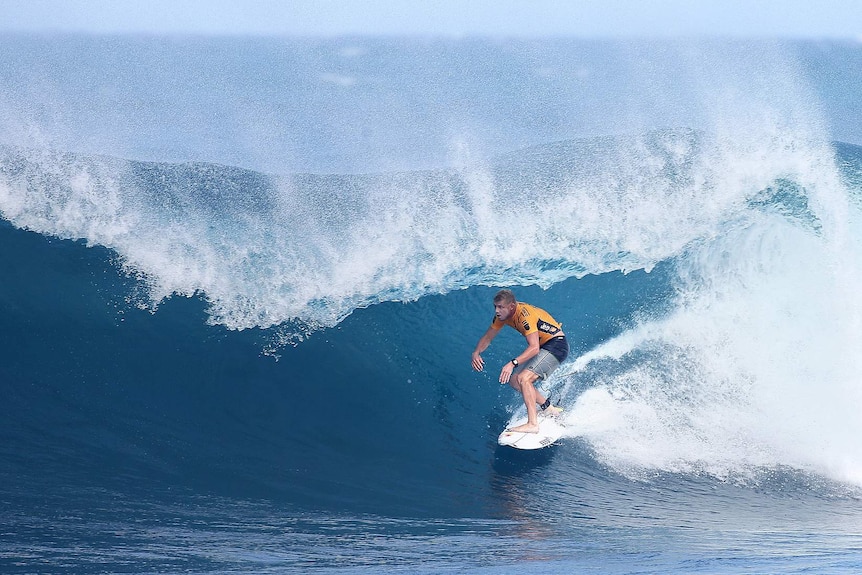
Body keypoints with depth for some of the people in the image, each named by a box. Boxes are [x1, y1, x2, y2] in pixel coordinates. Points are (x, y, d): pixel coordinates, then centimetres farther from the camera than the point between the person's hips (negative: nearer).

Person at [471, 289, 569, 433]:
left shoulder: (525, 314, -28)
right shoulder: (502, 315, -2)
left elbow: (534, 348, -36)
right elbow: (488, 337, 8)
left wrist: (513, 363, -45)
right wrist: (476, 353, -12)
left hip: (556, 345, -10)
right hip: (542, 347, 10)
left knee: (524, 378, -25)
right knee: (514, 380, 7)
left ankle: (533, 424, -28)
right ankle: (549, 408, 17)